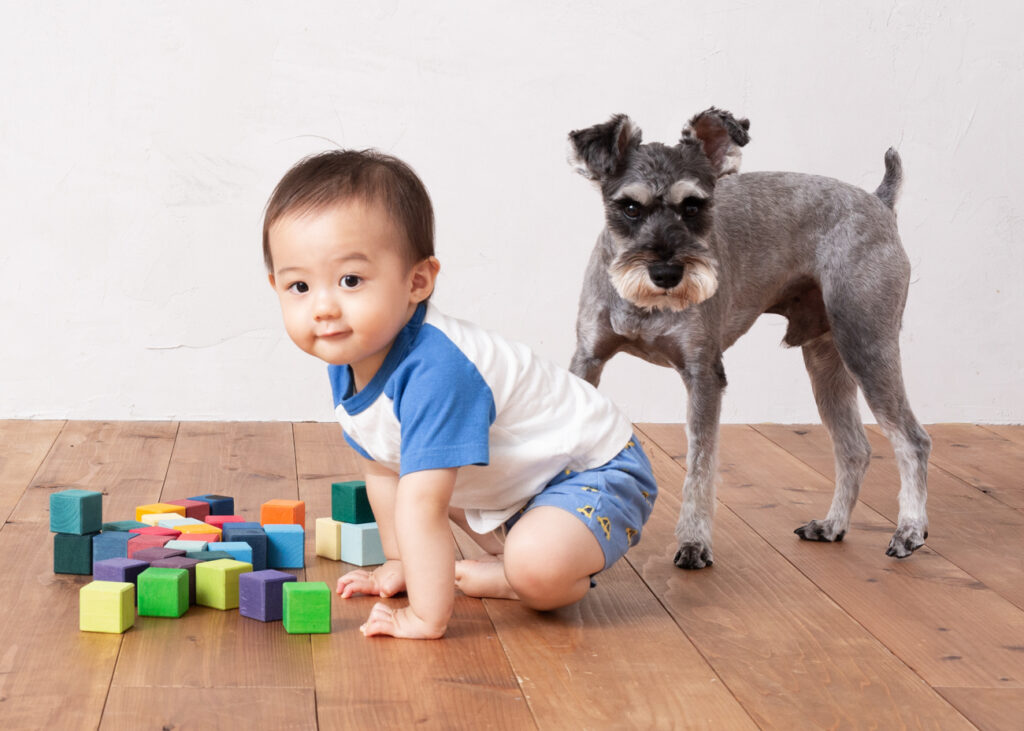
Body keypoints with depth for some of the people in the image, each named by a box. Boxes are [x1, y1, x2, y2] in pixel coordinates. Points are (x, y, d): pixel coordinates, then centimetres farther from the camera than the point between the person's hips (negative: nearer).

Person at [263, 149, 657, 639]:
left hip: (593, 473, -9)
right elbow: (382, 468, 7)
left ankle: (503, 577, -1)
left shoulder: (433, 372, -38)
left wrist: (425, 618, -38)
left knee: (537, 567, -33)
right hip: (510, 487, 9)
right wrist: (398, 564, 12)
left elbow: (422, 506, -40)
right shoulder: (347, 362, -8)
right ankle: (505, 553, 15)